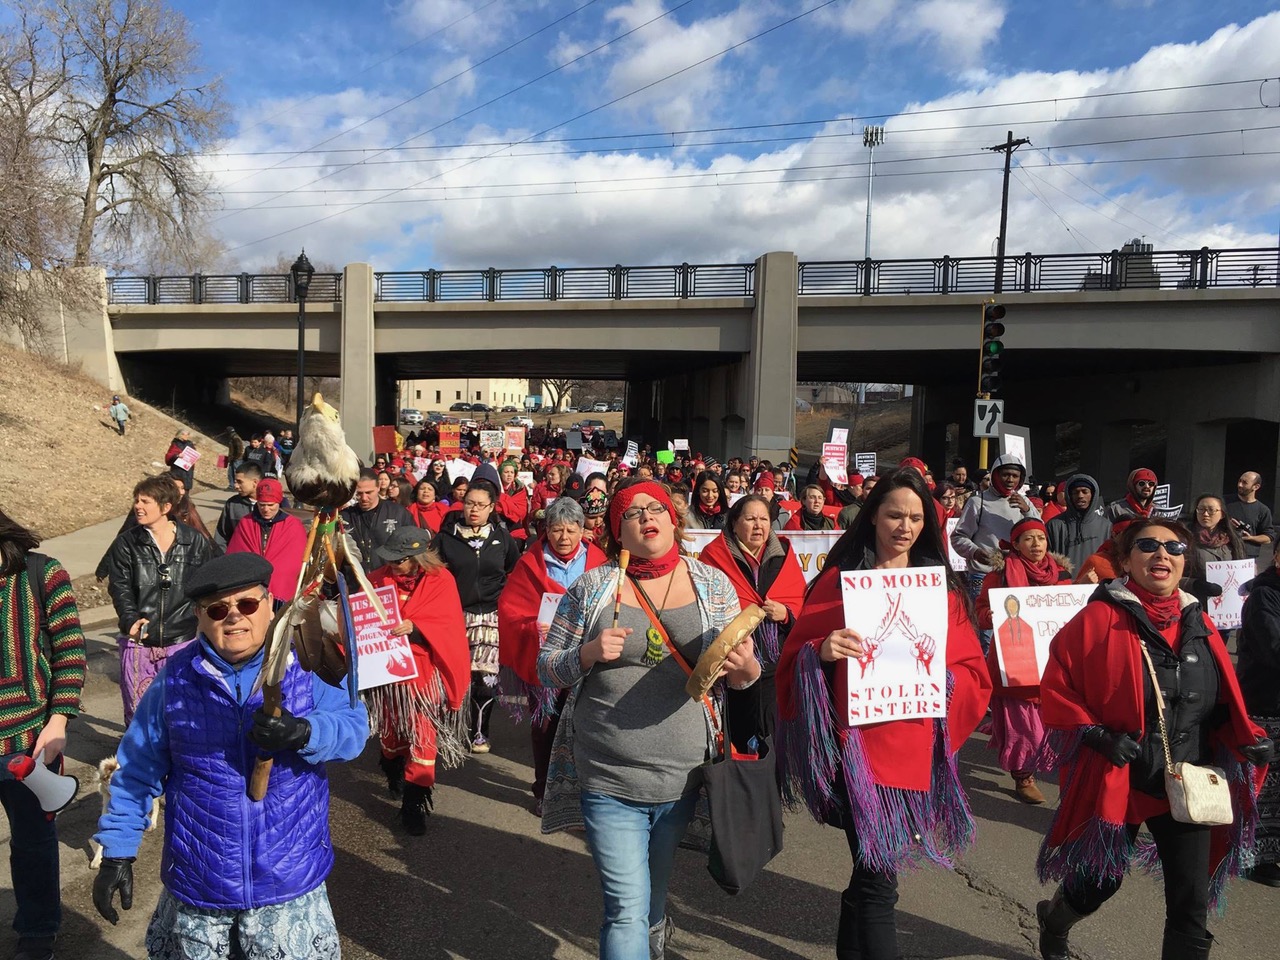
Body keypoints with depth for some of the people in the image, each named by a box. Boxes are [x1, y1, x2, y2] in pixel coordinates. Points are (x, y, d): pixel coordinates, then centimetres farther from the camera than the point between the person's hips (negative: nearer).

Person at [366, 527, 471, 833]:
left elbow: (447, 624, -15)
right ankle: (394, 775, 46)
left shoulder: (440, 580, -8)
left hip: (423, 671, -4)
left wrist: (414, 628, -31)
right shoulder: (378, 578, 3)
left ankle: (414, 804, 5)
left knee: (423, 734, -5)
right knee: (390, 729, 18)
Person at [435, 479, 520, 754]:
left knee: (486, 675, -7)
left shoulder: (502, 538, 7)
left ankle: (479, 731, 12)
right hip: (455, 615, 0)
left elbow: (516, 574, 20)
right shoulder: (447, 536, 4)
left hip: (491, 616, 1)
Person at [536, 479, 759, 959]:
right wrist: (588, 653, -20)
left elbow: (744, 673, 6)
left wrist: (746, 667, -18)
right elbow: (547, 669, 0)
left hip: (684, 776, 3)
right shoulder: (591, 587, -5)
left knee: (656, 883, 25)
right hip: (609, 780, -3)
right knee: (627, 907, -4)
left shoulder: (713, 584, 0)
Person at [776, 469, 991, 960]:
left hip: (914, 747, 4)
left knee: (872, 872, 18)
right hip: (857, 741, -4)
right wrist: (821, 651, -24)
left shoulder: (943, 587, 8)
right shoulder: (840, 577, 0)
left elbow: (974, 672, 8)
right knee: (878, 878, -8)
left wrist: (941, 680, -13)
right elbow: (796, 653, -2)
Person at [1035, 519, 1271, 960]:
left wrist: (1248, 738, -3)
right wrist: (1096, 735, -22)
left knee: (1192, 903, 6)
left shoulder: (1199, 623, 3)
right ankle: (1053, 918, 47)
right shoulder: (1099, 619, -14)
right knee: (1101, 880, 14)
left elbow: (1223, 702, 14)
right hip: (1115, 780, -4)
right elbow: (1055, 688, -12)